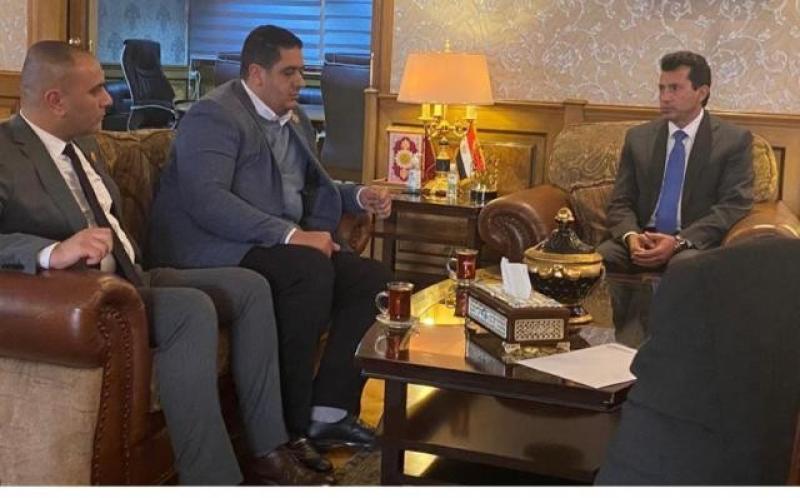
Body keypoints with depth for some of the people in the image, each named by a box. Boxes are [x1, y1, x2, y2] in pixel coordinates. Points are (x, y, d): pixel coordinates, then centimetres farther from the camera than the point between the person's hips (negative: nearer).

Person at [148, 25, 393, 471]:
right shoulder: (215, 115, -11)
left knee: (373, 278, -7)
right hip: (216, 250, -9)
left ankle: (329, 411, -7)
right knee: (311, 268, -32)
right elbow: (206, 200, -25)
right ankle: (289, 426, -23)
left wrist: (358, 197, 10)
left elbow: (309, 188, 30)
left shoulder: (296, 120, 17)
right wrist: (291, 235, -30)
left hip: (286, 247, 9)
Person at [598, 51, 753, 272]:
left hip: (695, 242, -2)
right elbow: (621, 202, 9)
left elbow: (733, 205, -5)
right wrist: (631, 236, -14)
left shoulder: (734, 140, 3)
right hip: (642, 238, 2)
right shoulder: (638, 137, 13)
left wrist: (679, 242, -19)